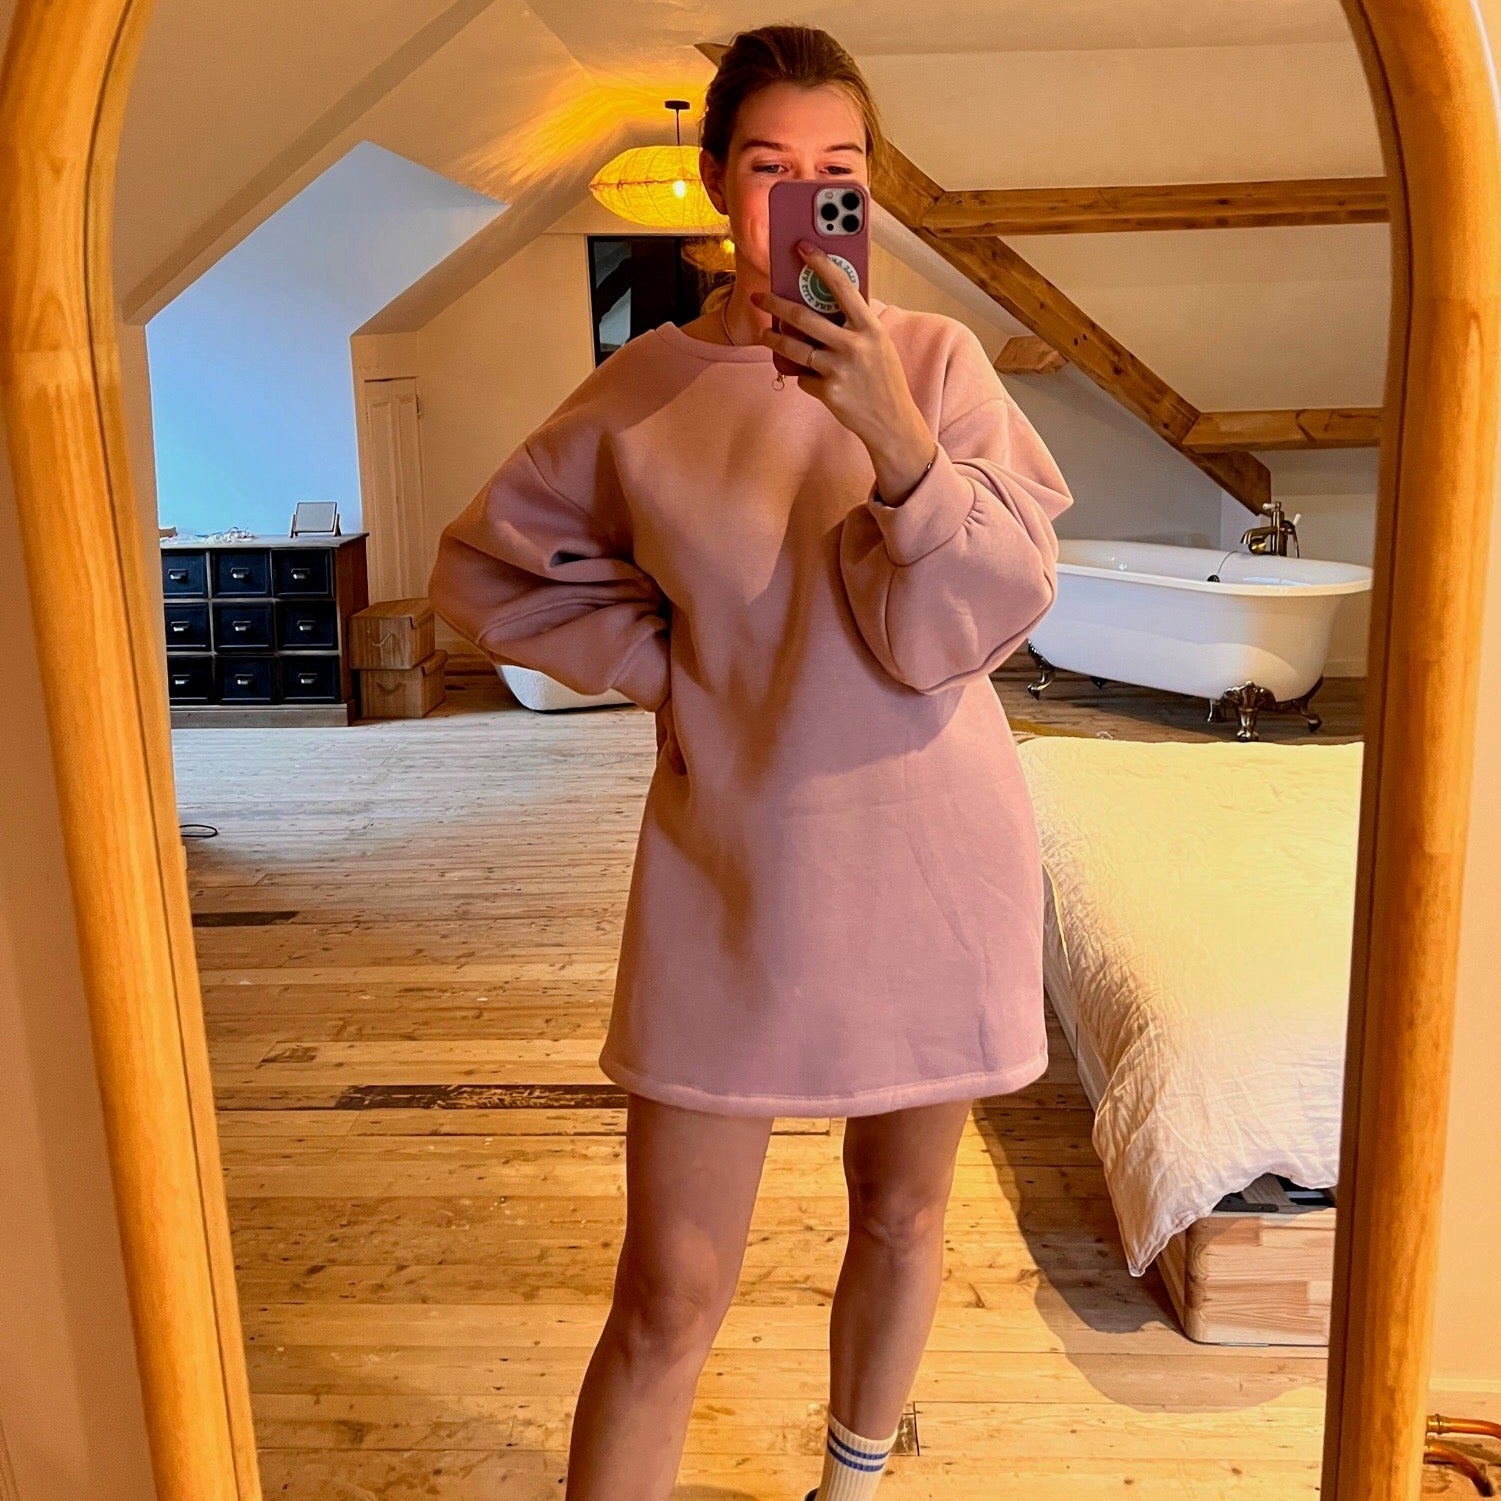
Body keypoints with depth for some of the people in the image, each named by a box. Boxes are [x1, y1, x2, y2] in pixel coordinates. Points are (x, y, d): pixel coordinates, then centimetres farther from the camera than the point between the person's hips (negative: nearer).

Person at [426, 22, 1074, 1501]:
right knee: (668, 1297, 2)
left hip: (928, 861, 2)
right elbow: (483, 568, 10)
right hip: (729, 867, -1)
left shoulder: (935, 357, -3)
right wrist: (662, 660, -2)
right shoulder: (641, 392, -2)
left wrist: (895, 437, -27)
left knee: (901, 1217, 20)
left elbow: (982, 618, -12)